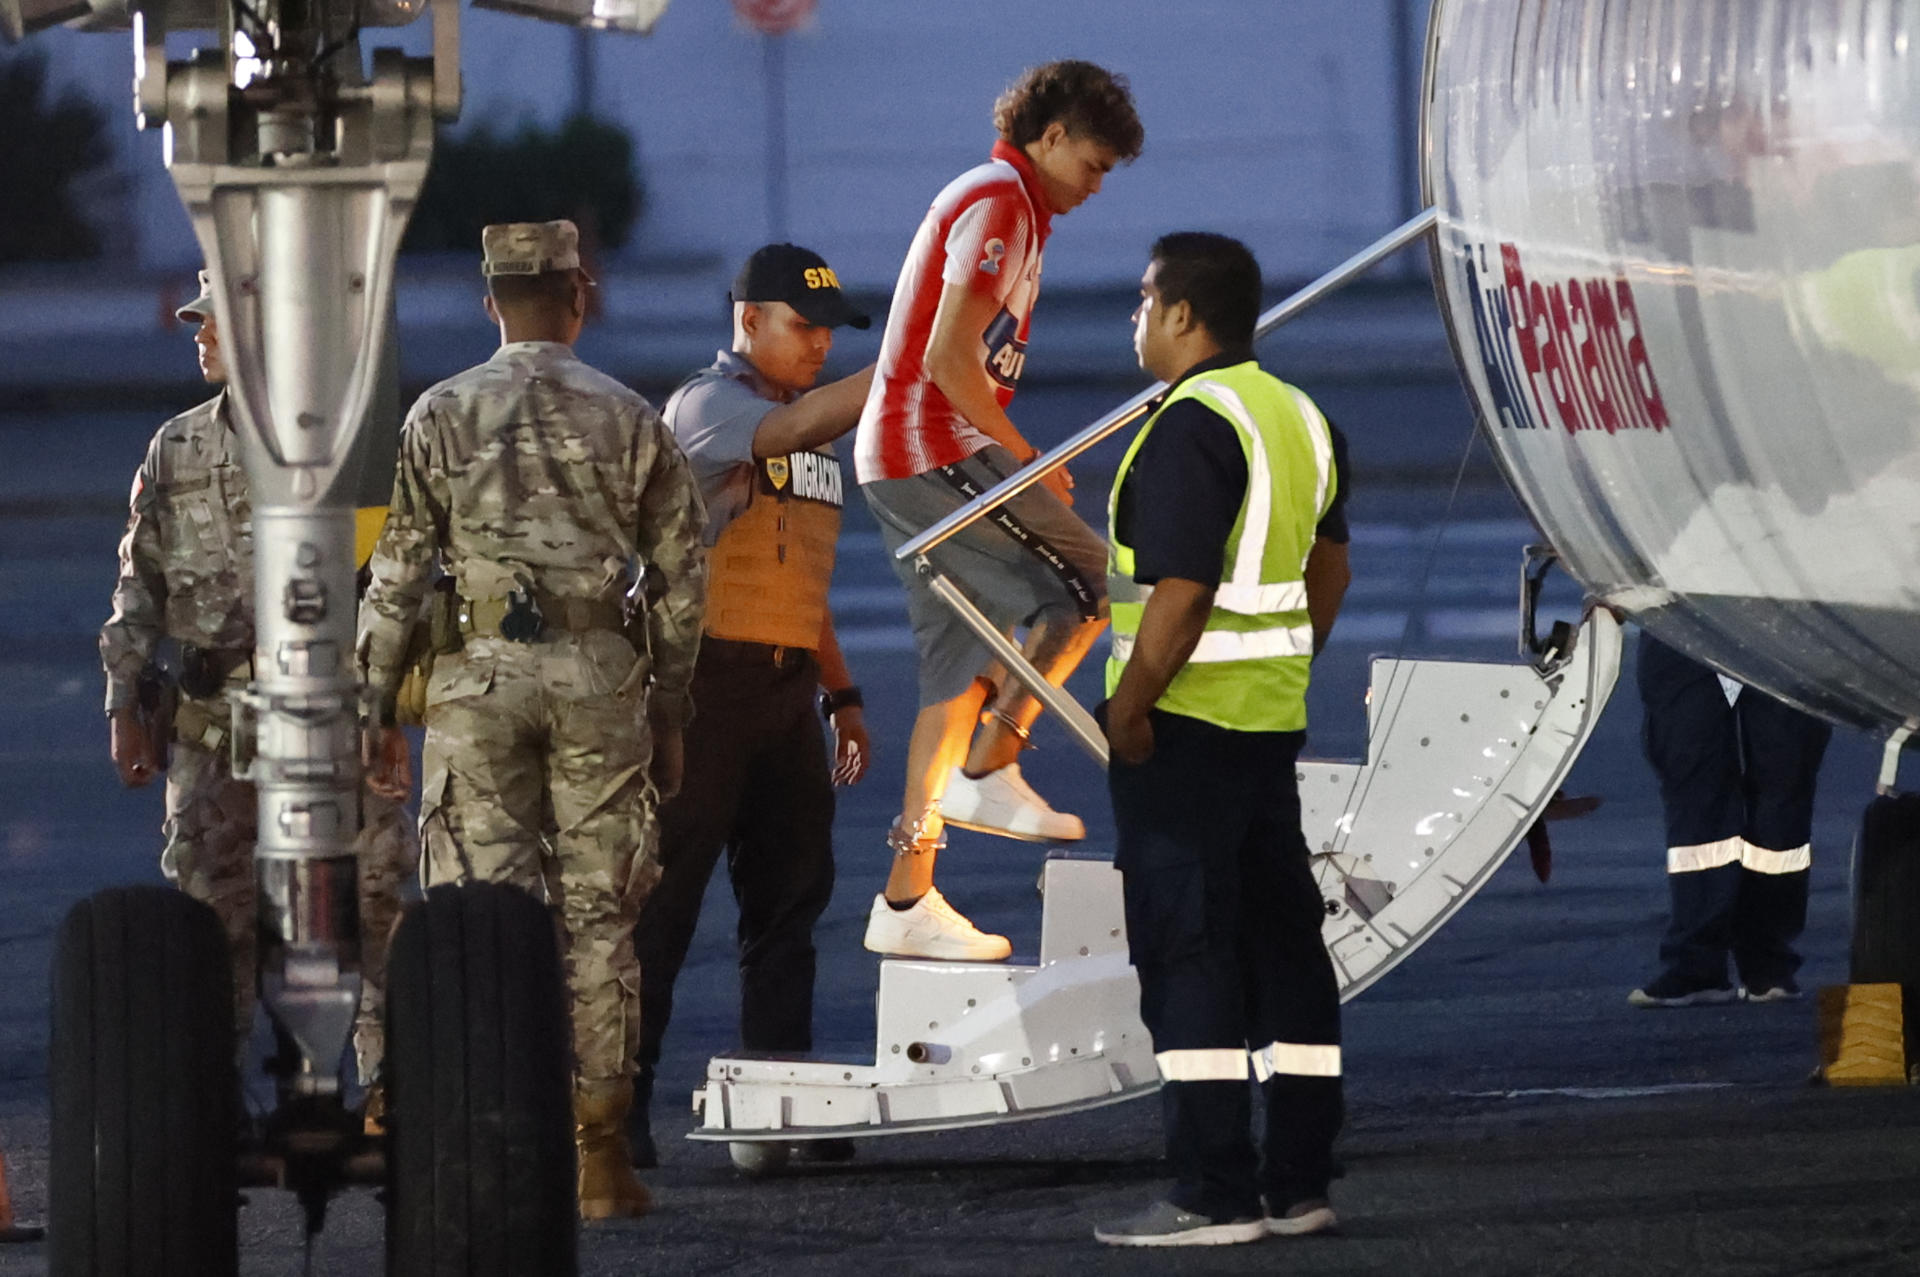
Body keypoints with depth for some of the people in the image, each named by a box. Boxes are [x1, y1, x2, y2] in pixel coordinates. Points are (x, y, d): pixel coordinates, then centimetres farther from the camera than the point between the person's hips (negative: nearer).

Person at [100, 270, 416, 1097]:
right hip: (210, 717, 3)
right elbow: (139, 587, 13)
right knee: (210, 908, 3)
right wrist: (125, 706, 7)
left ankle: (388, 1088, 4)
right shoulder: (175, 452, 11)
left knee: (370, 899, -3)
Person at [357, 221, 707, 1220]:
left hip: (477, 680, -1)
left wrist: (375, 705, 7)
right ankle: (600, 1158, 4)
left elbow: (396, 576, 0)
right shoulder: (631, 421, 5)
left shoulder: (440, 417, 1)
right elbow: (680, 583, 7)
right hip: (600, 683, 1)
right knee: (598, 915, 4)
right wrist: (670, 715, 15)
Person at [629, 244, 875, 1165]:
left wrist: (841, 694, 20)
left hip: (785, 685, 8)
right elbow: (796, 427, -27)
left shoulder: (816, 441, 20)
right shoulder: (705, 406, -6)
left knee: (792, 884, 6)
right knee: (664, 893, -6)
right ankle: (617, 1100, -3)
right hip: (703, 676, -8)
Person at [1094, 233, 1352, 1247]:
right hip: (1274, 722, 9)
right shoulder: (1299, 418, 13)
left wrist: (1129, 707, -17)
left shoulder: (1192, 425, -17)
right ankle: (1298, 1184, 14)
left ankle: (1215, 1194, -8)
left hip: (1185, 722, -9)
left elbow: (1182, 591, -23)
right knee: (1281, 938, 11)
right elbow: (1328, 572, 19)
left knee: (1186, 951, -6)